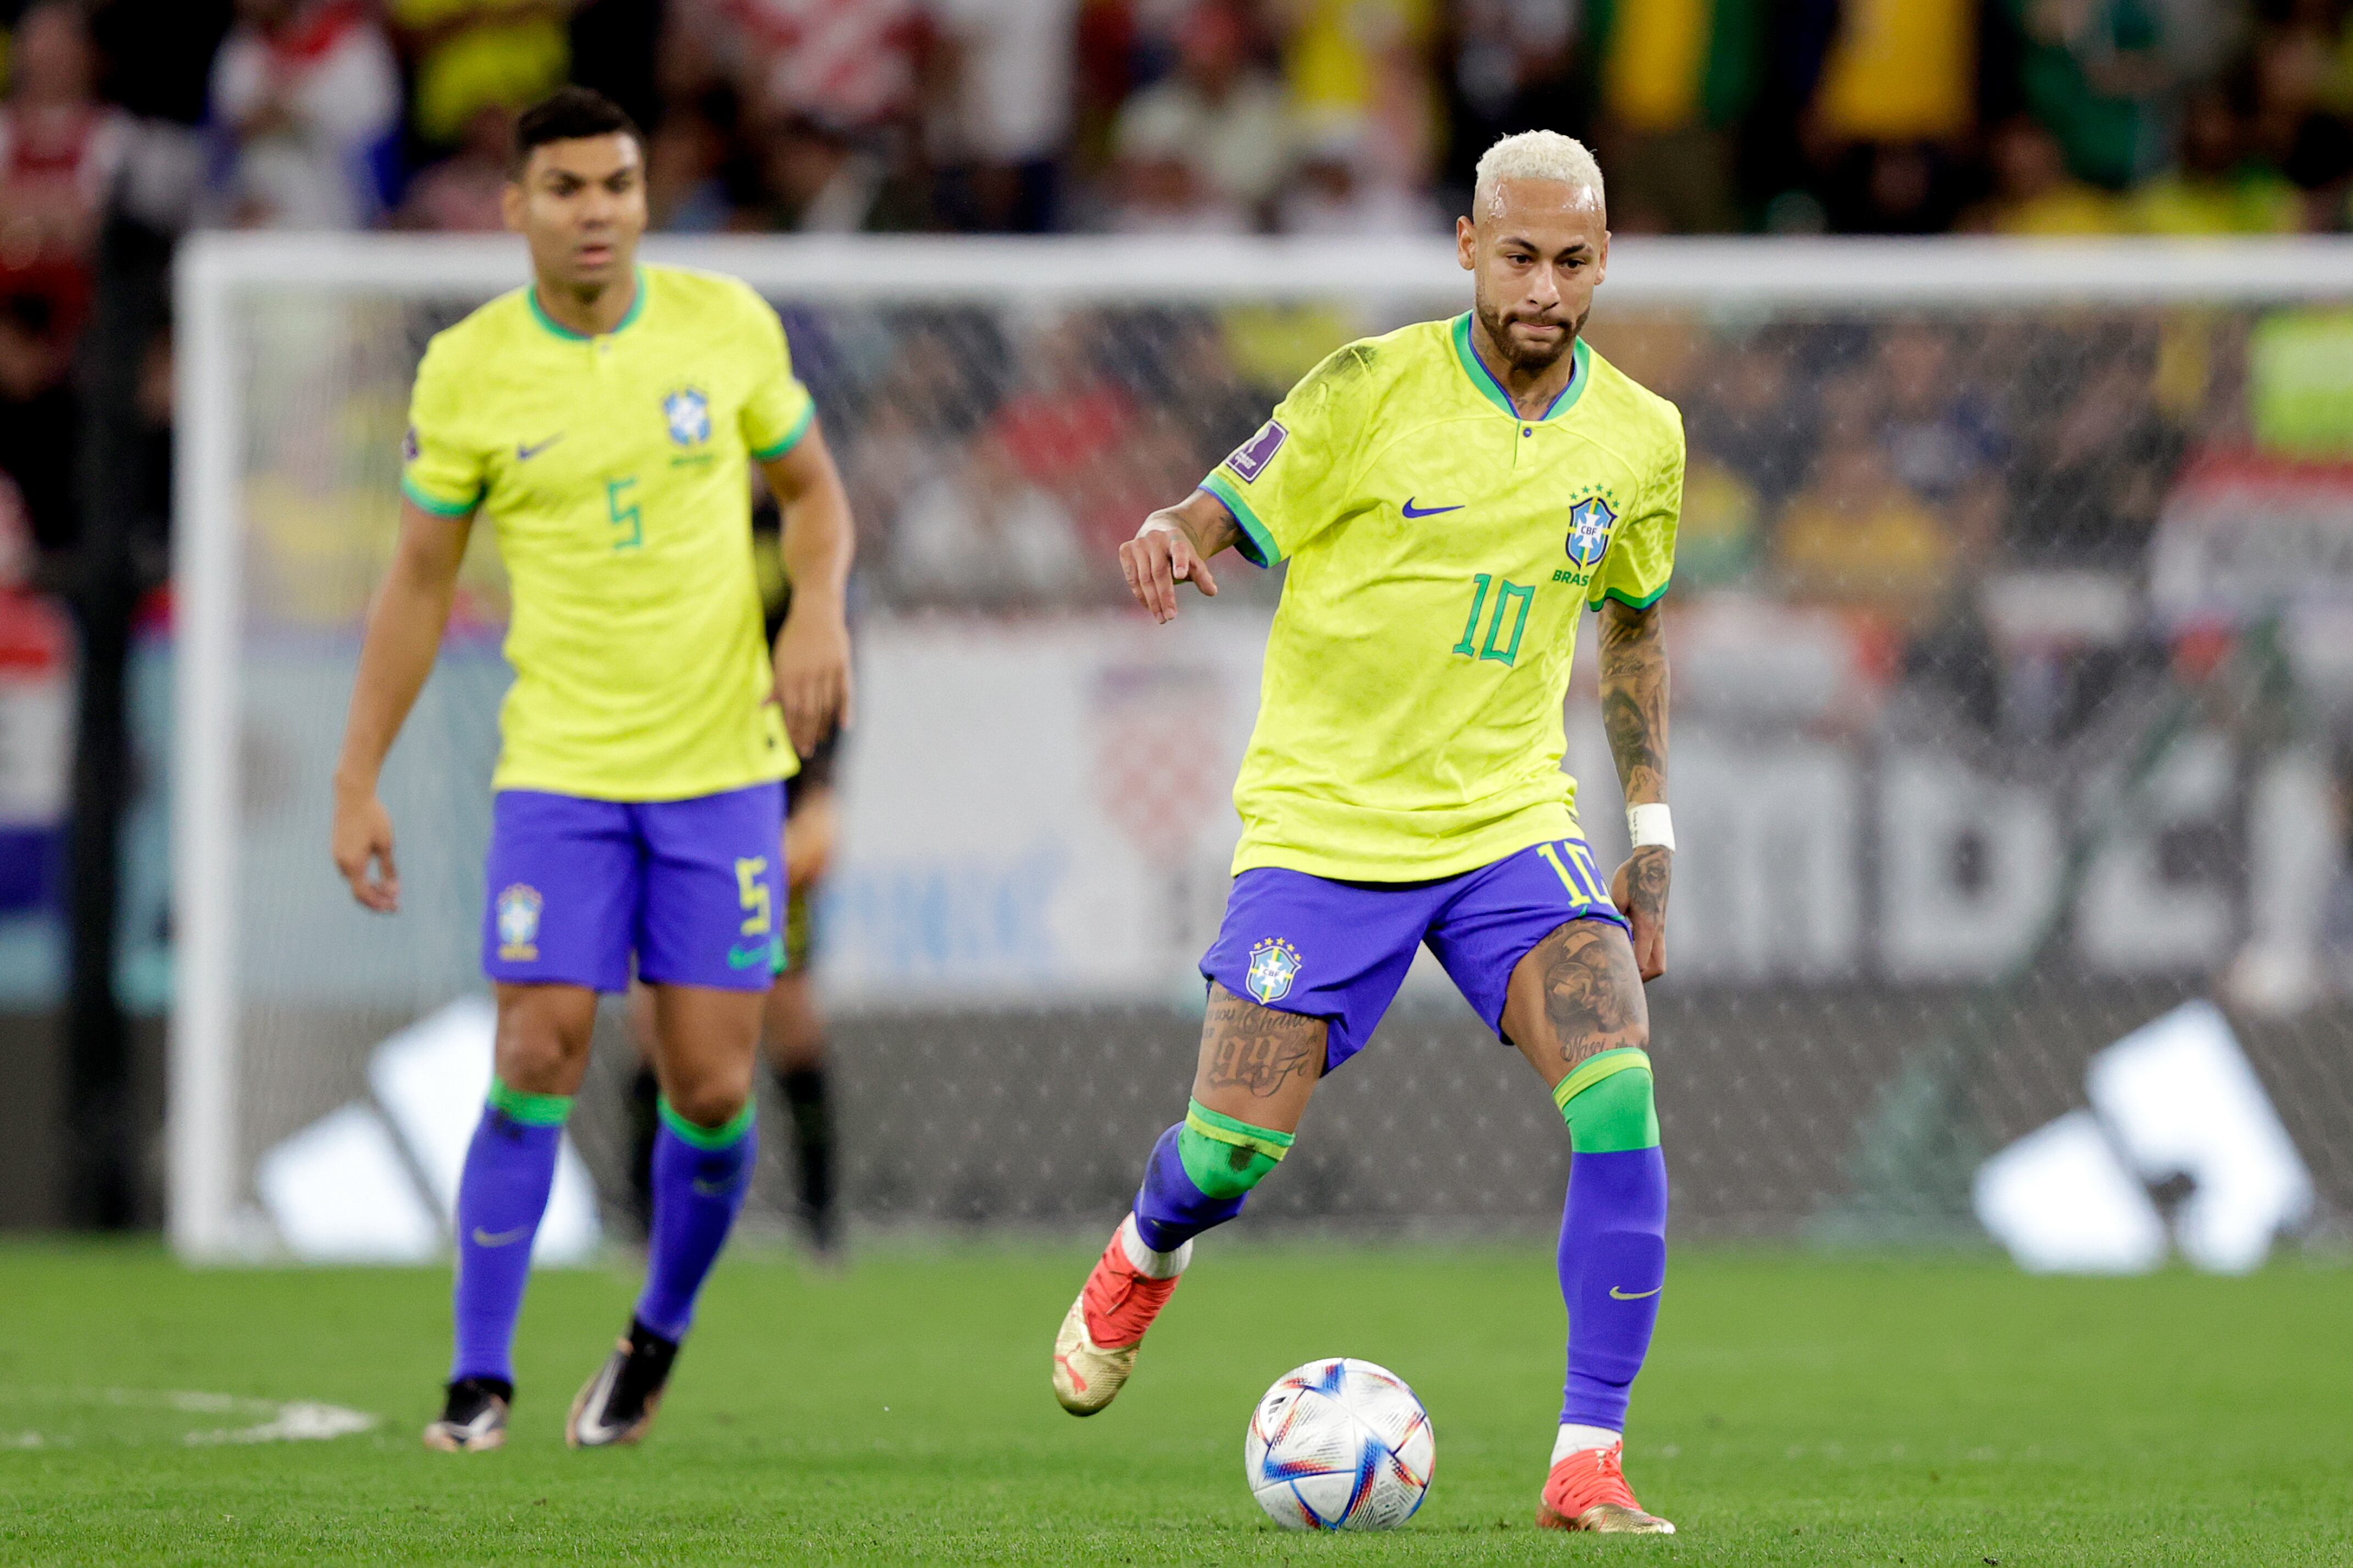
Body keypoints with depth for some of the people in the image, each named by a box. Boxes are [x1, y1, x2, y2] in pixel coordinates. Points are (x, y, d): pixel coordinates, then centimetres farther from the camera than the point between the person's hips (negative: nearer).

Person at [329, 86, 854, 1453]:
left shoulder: (727, 325, -1)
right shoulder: (467, 373, -3)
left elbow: (812, 489, 12)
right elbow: (420, 583, 5)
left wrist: (820, 613, -9)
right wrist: (359, 783, 3)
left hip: (724, 762, 1)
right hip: (561, 771, -1)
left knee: (710, 1091, -2)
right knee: (536, 1059, -11)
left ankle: (661, 1337, 24)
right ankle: (481, 1378, -1)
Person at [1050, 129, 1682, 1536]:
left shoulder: (1639, 439, 2)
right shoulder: (1372, 391, -10)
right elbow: (1224, 519, -6)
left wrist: (1652, 835, 15)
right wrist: (1167, 537, -31)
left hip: (1511, 824, 2)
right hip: (1322, 822, -2)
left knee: (1619, 1100, -21)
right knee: (1230, 1156, -3)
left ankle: (1589, 1461, -15)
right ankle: (1148, 1256, 37)